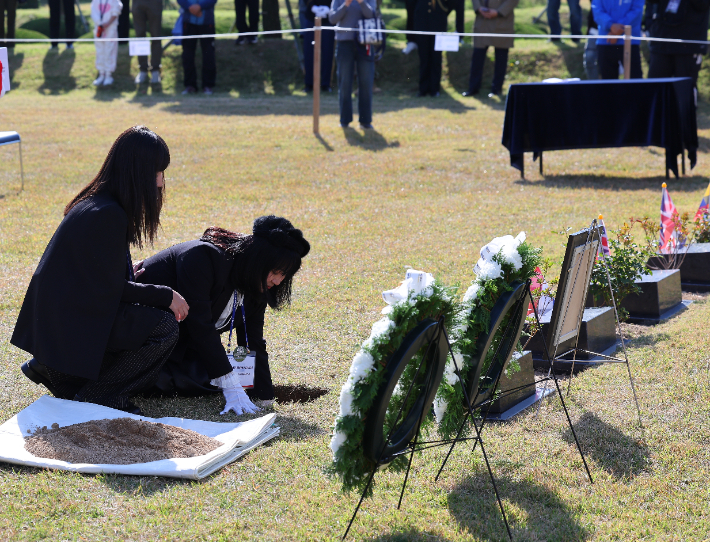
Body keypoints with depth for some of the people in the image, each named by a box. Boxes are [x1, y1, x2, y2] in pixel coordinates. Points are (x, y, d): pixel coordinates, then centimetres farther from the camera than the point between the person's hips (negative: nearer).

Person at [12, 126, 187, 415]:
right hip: (69, 323, -10)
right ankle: (97, 396, -4)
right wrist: (166, 296, -8)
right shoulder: (108, 215, -22)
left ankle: (56, 370, 17)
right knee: (164, 327, -15)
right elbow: (112, 288, -17)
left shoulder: (95, 202, 8)